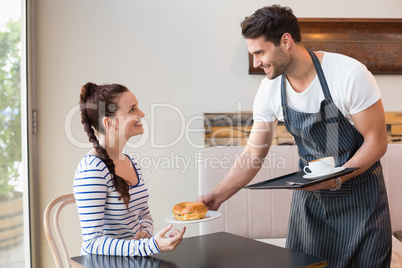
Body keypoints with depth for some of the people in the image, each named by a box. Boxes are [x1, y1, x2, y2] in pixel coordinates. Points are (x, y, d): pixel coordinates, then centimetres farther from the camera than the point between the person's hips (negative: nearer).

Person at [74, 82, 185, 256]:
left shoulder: (131, 163, 8)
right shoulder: (92, 169, -17)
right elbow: (92, 242, -19)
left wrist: (145, 233, -3)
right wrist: (152, 246, -26)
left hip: (133, 260, 7)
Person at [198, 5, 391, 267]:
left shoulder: (349, 74, -23)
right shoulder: (269, 90, -9)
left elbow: (377, 141, -16)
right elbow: (254, 155, -3)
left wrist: (336, 179, -30)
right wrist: (217, 196, -13)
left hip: (359, 191, -3)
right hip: (310, 191, 4)